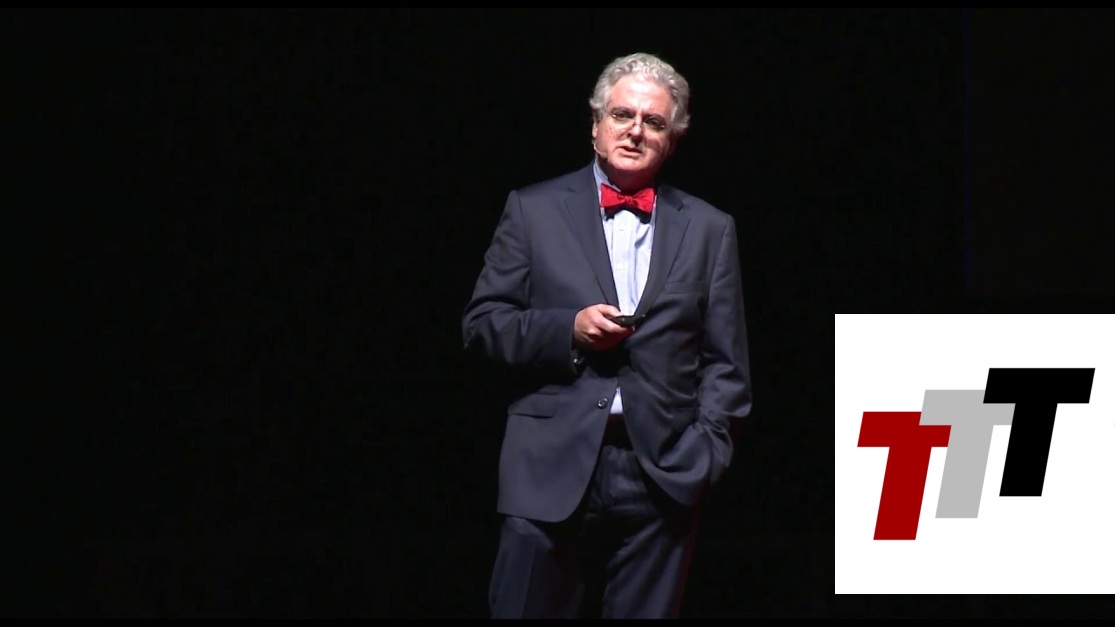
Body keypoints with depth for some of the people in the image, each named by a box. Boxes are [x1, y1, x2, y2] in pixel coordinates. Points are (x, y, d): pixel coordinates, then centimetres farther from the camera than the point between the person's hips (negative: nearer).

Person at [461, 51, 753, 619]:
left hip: (662, 475, 1)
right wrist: (568, 329, -9)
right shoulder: (534, 210, 8)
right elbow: (482, 323, 6)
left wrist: (708, 449, -3)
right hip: (552, 471, -1)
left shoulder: (709, 230, 12)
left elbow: (725, 361, 10)